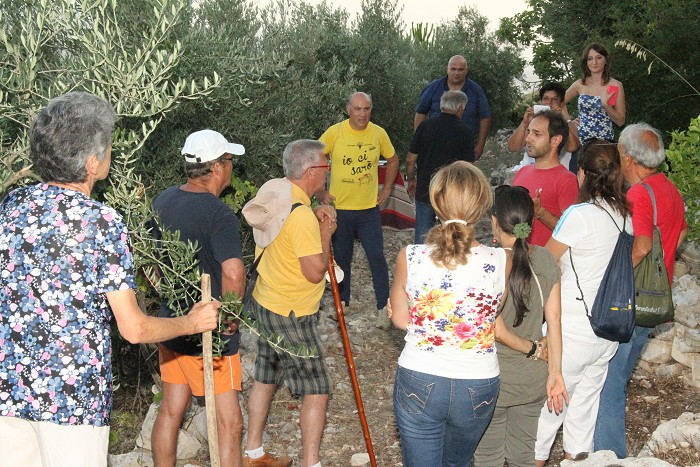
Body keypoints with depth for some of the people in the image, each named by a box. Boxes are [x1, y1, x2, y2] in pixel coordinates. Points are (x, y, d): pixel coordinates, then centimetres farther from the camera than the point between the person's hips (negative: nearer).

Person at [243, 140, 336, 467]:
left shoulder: (275, 192, 1)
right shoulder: (301, 215, -26)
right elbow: (315, 271, -25)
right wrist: (325, 232, -10)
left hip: (264, 302, 9)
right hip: (291, 315, -9)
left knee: (265, 377, 19)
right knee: (316, 389, 2)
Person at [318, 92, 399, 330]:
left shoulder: (379, 133, -3)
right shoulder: (335, 133, -9)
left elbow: (392, 160, 15)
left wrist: (387, 189, 9)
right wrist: (320, 192, -3)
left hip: (369, 208, 0)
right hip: (340, 207, 0)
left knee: (377, 256, -3)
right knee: (341, 258, 12)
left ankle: (383, 307, 7)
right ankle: (342, 302, 31)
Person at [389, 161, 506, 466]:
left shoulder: (409, 258, -15)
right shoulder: (500, 263, -15)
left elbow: (400, 319, 0)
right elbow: (496, 324, -1)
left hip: (419, 384, -1)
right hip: (478, 387, 2)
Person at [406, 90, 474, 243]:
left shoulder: (425, 126, -2)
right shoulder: (465, 132, -7)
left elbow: (410, 160, 1)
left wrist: (411, 180, 18)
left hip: (424, 191, 2)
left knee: (423, 238, 11)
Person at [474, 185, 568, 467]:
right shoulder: (545, 259, -6)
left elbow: (496, 330, -21)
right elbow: (554, 320, -3)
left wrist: (532, 348, -5)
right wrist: (555, 373, 3)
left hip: (494, 381, -5)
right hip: (533, 380, 5)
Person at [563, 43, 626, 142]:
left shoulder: (615, 86, -2)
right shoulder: (580, 84, 4)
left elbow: (621, 122, -2)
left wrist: (606, 105, -15)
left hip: (605, 140, -2)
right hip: (580, 139, 2)